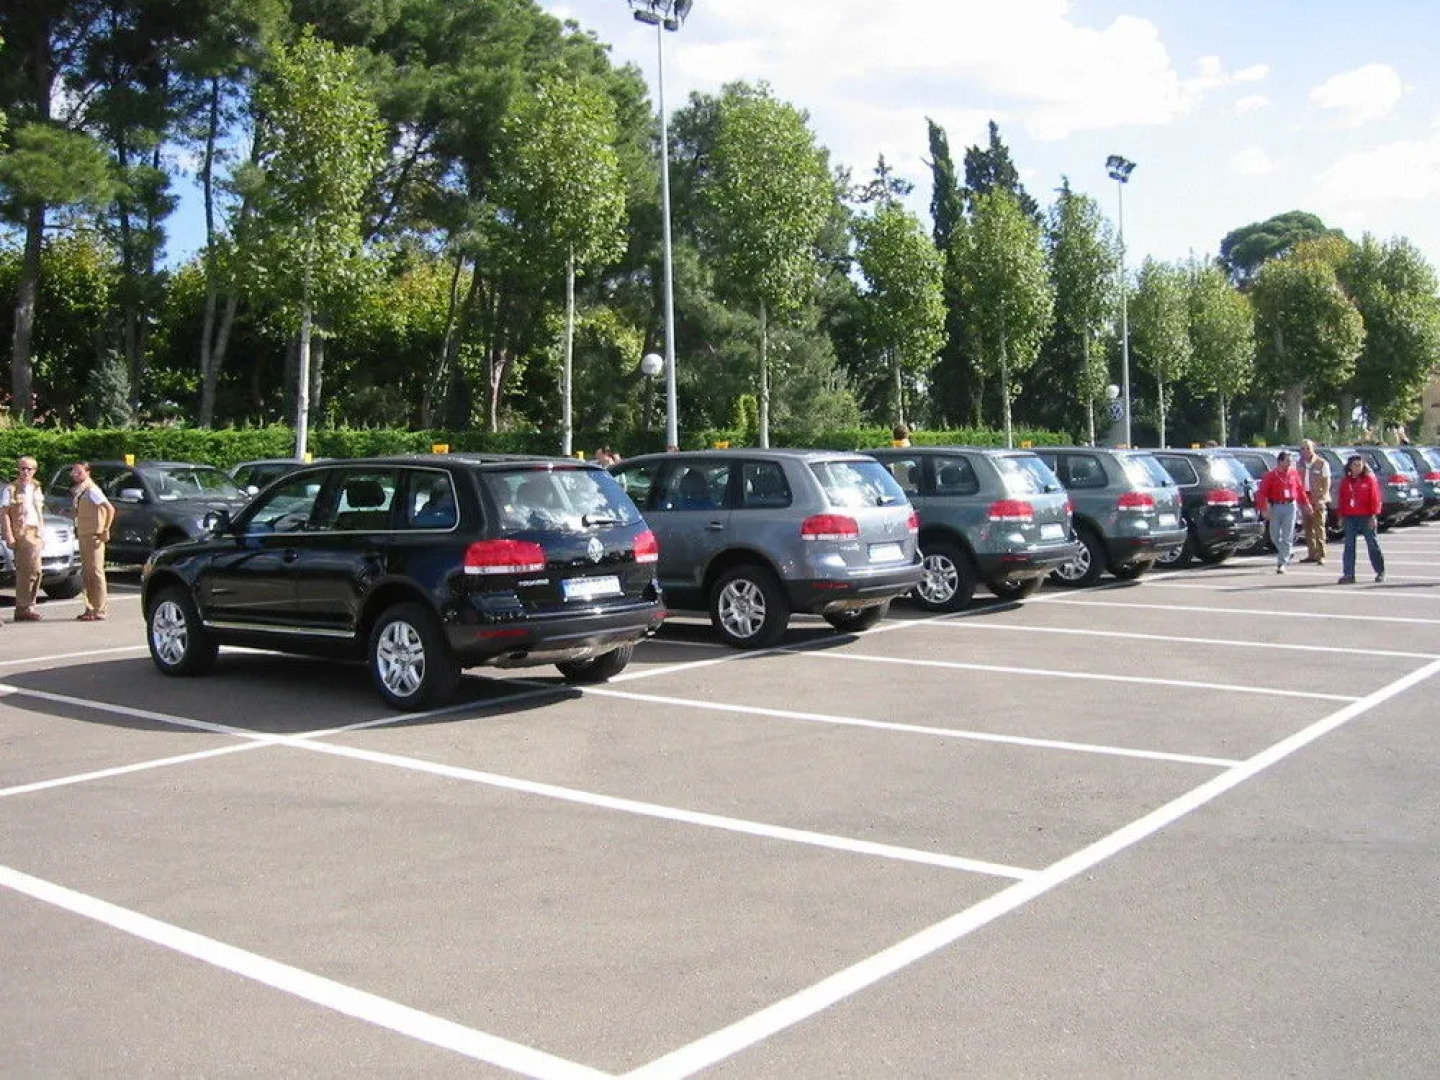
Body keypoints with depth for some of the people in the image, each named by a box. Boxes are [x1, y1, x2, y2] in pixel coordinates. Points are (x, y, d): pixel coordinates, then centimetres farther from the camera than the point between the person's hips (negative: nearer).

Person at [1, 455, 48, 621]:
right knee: (27, 570, -11)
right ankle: (23, 609, -7)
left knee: (34, 571, 6)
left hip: (35, 533, 6)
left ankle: (28, 606, 13)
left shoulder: (37, 489, 19)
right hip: (21, 533, -6)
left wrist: (42, 535, 18)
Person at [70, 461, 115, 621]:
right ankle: (90, 608, 17)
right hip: (83, 536, 9)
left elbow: (110, 509, -21)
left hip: (94, 536, -9)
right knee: (86, 573, 11)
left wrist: (105, 530, -19)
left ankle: (99, 611, -7)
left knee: (95, 572, -8)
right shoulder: (78, 491, 14)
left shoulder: (91, 490, -13)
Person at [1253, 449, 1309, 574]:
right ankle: (1287, 552, 34)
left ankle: (1282, 563, 0)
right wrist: (1264, 509, -15)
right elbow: (1262, 493, -7)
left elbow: (1300, 490, 13)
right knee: (1275, 535, 8)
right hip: (1275, 507, 0)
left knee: (1287, 536, -3)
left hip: (1290, 506, 0)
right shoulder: (1271, 475, -5)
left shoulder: (1294, 474, 3)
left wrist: (1306, 503, 12)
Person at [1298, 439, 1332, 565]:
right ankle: (1312, 554, 14)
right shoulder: (1300, 464, 11)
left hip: (1318, 500, -5)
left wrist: (1322, 498, -13)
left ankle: (1321, 556, -7)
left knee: (1319, 527, -7)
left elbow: (1326, 483, -4)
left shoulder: (1322, 463, -2)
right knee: (1308, 528, 7)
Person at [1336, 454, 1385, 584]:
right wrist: (1341, 516, 8)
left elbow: (1375, 498, -5)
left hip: (1366, 517, -4)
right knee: (1349, 545, 1)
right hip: (1349, 518, 4)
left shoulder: (1369, 479, -2)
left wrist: (1374, 516, -11)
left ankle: (1380, 572, 16)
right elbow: (1341, 499, 12)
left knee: (1372, 543, 4)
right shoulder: (1345, 481, 10)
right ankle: (1348, 575, 3)